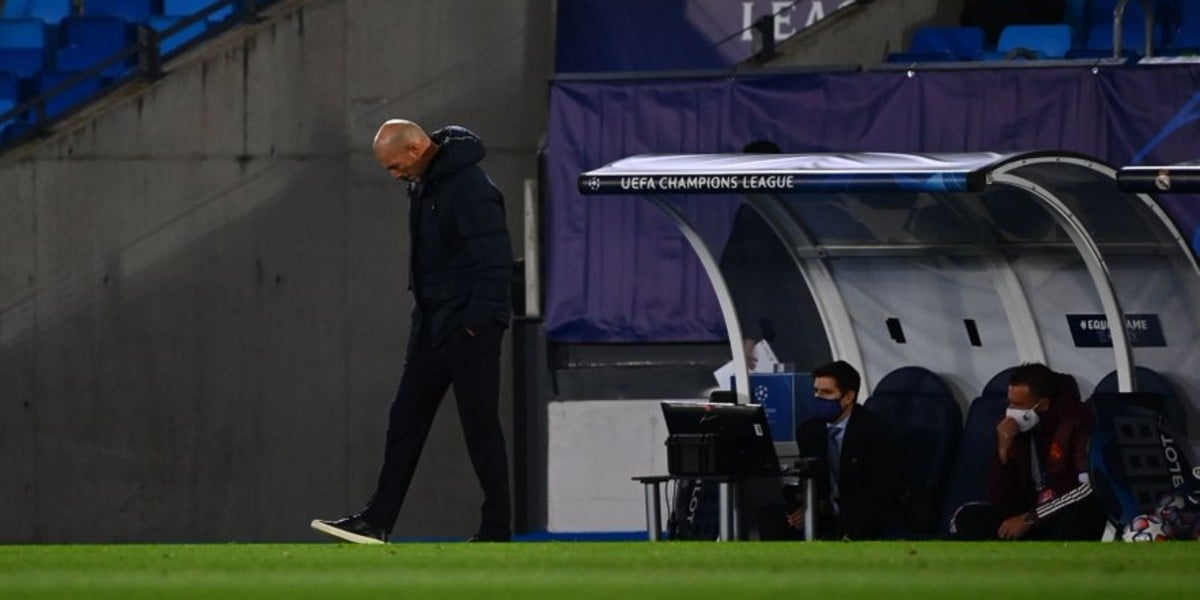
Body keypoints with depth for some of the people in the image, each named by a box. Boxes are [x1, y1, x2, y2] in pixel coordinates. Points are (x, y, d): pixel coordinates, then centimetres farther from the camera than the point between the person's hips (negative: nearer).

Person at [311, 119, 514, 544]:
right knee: (405, 420, 8)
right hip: (431, 325, 10)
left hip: (469, 328, -10)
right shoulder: (424, 183, 11)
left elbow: (495, 261, -23)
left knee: (480, 426, -4)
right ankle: (378, 521, 11)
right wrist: (424, 305, 17)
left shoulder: (470, 188, -20)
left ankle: (496, 531, 2)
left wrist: (478, 321, -23)